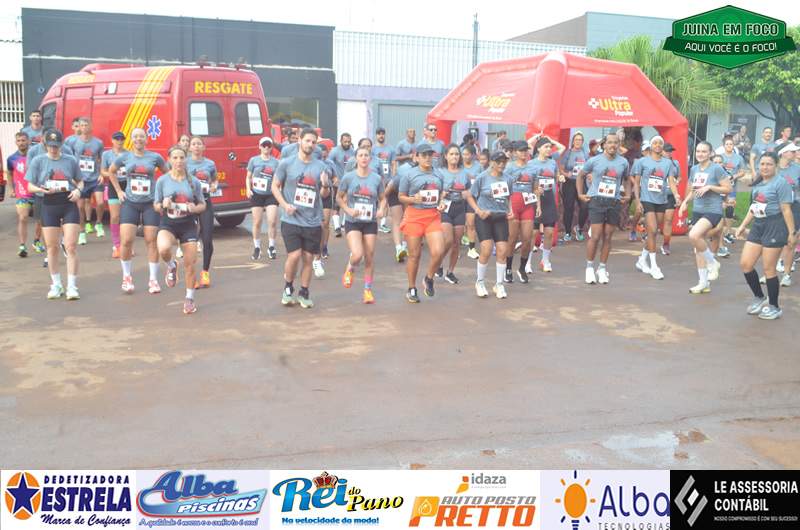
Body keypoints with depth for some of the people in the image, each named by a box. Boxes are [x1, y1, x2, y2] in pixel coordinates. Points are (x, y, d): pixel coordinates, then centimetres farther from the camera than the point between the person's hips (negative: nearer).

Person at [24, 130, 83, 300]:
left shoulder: (70, 160, 4)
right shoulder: (38, 161, 3)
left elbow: (80, 181, 14)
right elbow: (30, 186, 2)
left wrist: (78, 190, -7)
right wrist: (42, 189, -18)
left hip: (69, 204, -1)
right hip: (49, 206, 1)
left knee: (71, 246, -7)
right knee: (52, 247, 7)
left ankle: (72, 287, -2)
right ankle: (56, 285, 21)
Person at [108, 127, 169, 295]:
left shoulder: (155, 157, 0)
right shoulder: (125, 157, 4)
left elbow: (167, 173, 15)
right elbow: (111, 171, 21)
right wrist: (118, 190, 13)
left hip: (150, 203, -1)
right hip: (130, 203, 1)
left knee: (151, 241, -1)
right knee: (126, 241, -7)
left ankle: (153, 280, 7)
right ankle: (127, 276, 11)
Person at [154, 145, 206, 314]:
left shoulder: (194, 181, 0)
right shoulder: (162, 181, -2)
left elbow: (203, 205, 8)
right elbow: (156, 206, 5)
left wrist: (195, 208, -14)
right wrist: (163, 205, -18)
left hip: (188, 224, 1)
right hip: (168, 224, -1)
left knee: (189, 264, 3)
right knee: (163, 249, -32)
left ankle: (189, 299, 22)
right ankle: (171, 267, 4)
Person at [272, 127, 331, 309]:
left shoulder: (321, 166, 4)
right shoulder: (286, 163, -2)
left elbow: (324, 195, 9)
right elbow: (275, 186, 3)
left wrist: (325, 186, -14)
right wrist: (285, 205, -11)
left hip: (313, 222, 3)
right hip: (291, 220, -2)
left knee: (307, 258, 7)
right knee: (294, 255, -11)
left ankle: (304, 293, 22)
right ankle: (288, 288, 15)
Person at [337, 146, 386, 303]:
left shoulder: (377, 178, 1)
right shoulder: (348, 177, -4)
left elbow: (382, 198, 11)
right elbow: (339, 198, 4)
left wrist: (381, 210, -10)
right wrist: (348, 210, -12)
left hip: (370, 222, 2)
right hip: (352, 222, -2)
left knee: (370, 257, 5)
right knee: (357, 255, -18)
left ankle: (368, 290, 20)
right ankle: (349, 269, 18)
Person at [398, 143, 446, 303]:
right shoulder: (409, 174, -3)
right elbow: (401, 197, 1)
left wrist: (442, 202, 1)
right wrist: (413, 199, -17)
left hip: (433, 216, 3)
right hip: (414, 216, -3)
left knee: (438, 252, -11)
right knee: (414, 255, 4)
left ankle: (429, 279, 18)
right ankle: (412, 289, 20)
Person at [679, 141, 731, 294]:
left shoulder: (716, 168, -9)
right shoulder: (694, 169, 10)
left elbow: (728, 189, -9)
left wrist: (709, 187, -18)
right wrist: (685, 202, 4)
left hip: (713, 211, -7)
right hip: (697, 210, 7)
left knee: (693, 235, -29)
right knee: (698, 247, 8)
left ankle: (712, 263, -5)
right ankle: (704, 283, 18)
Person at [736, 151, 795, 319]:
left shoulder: (780, 183, -11)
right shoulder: (757, 184, 12)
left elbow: (786, 210, -14)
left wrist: (791, 232, -15)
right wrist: (742, 226, 19)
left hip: (774, 227, -8)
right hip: (758, 226, 8)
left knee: (769, 269, -2)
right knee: (745, 264, 5)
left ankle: (774, 307, 13)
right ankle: (759, 298, 24)